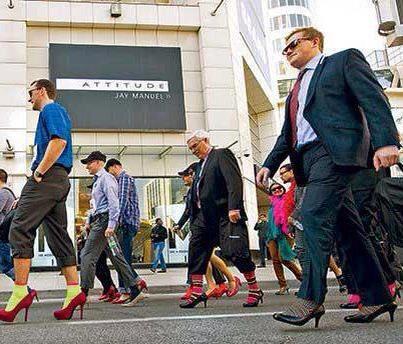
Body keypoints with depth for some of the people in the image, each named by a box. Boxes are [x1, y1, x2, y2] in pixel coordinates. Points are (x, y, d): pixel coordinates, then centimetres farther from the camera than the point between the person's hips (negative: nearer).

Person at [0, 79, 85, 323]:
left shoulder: (50, 109, -1)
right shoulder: (61, 112, 28)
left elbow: (59, 140, -18)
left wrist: (39, 172, -17)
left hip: (48, 176, -10)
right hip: (61, 181, 10)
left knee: (20, 230, -11)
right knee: (59, 235, 6)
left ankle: (21, 292, -15)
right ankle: (74, 291, 2)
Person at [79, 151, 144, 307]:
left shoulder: (106, 178, -7)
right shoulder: (97, 180, 23)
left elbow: (113, 203, -17)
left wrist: (110, 225, -23)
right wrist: (89, 221, 21)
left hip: (104, 220, -10)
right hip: (99, 220, 10)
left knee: (87, 256, -11)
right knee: (116, 256, 7)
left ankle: (83, 293, -9)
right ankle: (135, 291, 8)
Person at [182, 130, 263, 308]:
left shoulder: (222, 154, -1)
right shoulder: (200, 165, 24)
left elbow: (235, 181, -14)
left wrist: (234, 207, -24)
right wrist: (193, 220, 13)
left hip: (225, 214, -8)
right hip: (204, 216, 9)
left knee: (235, 252, -8)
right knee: (196, 252, 3)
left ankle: (255, 290, 8)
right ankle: (197, 292, 9)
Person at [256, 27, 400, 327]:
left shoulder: (345, 60, 9)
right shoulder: (297, 90, 30)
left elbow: (374, 98, -5)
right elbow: (287, 135, 30)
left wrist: (385, 141, -19)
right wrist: (270, 165, 17)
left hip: (335, 150, -8)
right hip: (309, 159, 8)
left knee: (314, 214, -20)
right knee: (347, 227, 6)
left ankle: (311, 298, -19)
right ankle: (377, 297, 11)